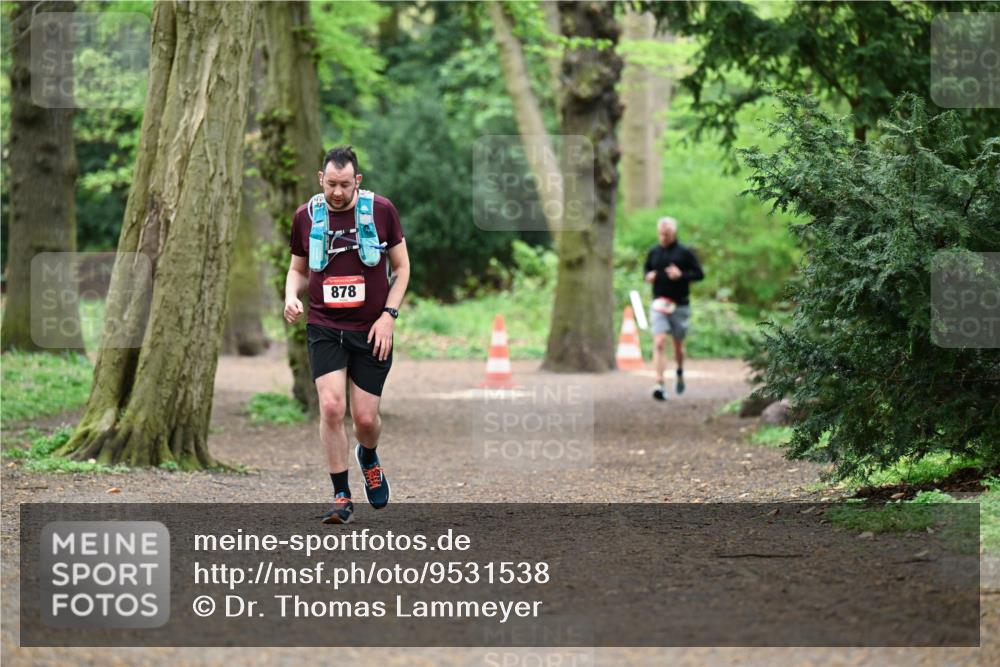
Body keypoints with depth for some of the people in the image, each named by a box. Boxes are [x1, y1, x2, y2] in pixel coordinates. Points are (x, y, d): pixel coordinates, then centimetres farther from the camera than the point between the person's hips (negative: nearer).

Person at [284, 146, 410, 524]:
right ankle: (341, 497, -5)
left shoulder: (381, 210, -4)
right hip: (324, 328, 1)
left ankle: (368, 458, 37)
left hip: (371, 330, -1)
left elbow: (401, 266, 4)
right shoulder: (306, 216, 1)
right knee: (331, 406, -16)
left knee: (365, 418, 0)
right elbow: (298, 268, 15)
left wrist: (388, 315, -7)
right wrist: (292, 296, -6)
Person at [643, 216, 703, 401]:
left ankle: (680, 373, 43)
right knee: (659, 343, -14)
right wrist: (648, 276, -1)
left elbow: (699, 274, -2)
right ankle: (659, 384, -20)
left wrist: (681, 275, -18)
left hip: (680, 305, -1)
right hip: (659, 303, 1)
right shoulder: (654, 252, 6)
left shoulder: (684, 252, -3)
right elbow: (647, 268, 22)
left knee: (678, 344, 13)